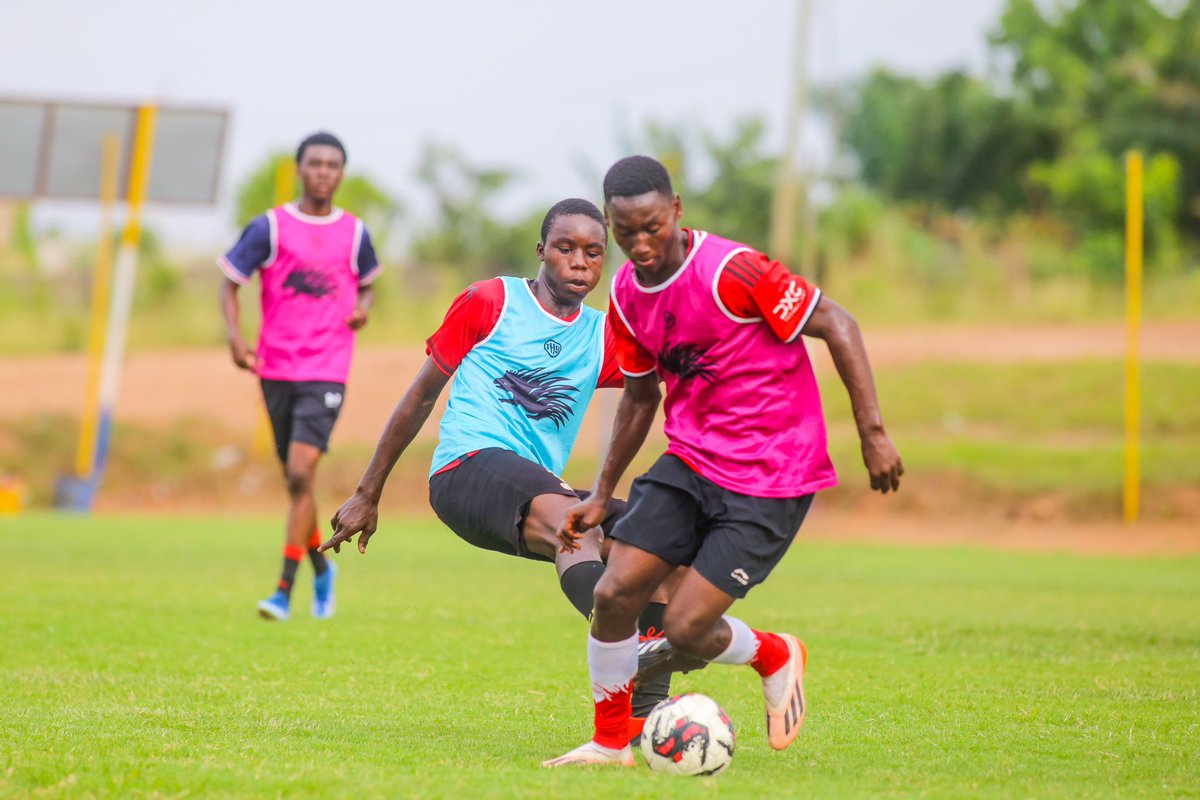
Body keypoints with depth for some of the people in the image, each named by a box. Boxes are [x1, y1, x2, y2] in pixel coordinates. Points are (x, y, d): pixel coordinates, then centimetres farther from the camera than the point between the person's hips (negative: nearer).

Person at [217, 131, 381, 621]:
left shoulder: (354, 233, 5)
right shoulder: (270, 227, 0)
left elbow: (367, 283, 22)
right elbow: (230, 282, 5)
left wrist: (363, 307, -1)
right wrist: (234, 335, -11)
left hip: (326, 374, -1)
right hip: (277, 370, 1)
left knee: (300, 474, -15)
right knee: (294, 478, 10)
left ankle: (284, 590, -14)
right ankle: (321, 567, 35)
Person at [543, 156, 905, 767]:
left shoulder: (731, 269, -19)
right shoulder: (626, 296, 3)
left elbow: (836, 325, -13)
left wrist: (872, 432, -15)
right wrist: (602, 494, 19)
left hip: (770, 479, -6)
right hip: (689, 462, 6)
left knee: (684, 630, -11)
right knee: (613, 595, -7)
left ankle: (774, 656, 22)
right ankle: (610, 743, 13)